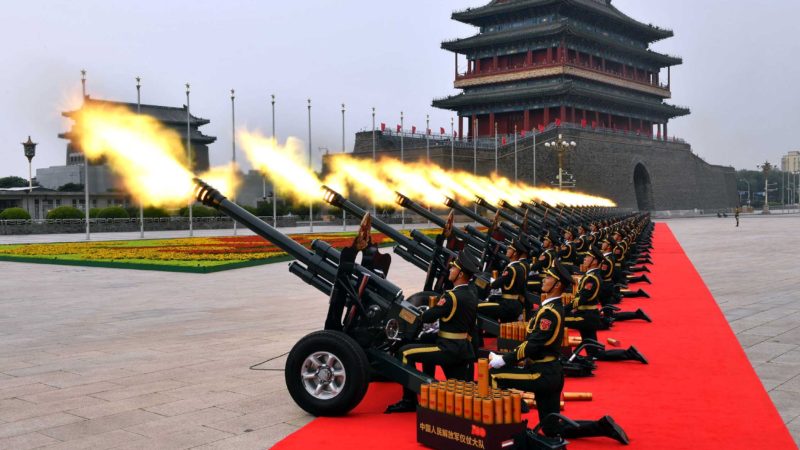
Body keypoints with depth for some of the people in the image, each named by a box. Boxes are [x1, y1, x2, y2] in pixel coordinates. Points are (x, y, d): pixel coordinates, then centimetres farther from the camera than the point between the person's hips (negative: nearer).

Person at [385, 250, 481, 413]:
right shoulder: (472, 293, 7)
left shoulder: (452, 296, -19)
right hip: (464, 349, 9)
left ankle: (409, 401, -1)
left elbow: (428, 318, -15)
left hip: (449, 350, -9)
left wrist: (421, 315, 7)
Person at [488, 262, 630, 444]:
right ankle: (602, 426, 12)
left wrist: (503, 360, -18)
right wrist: (504, 357, 9)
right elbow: (535, 343, 16)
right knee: (553, 430, 14)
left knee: (493, 374, -6)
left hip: (542, 374, -9)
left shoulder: (550, 311, -18)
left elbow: (533, 345, -23)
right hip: (550, 374, 10)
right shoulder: (554, 307, 13)